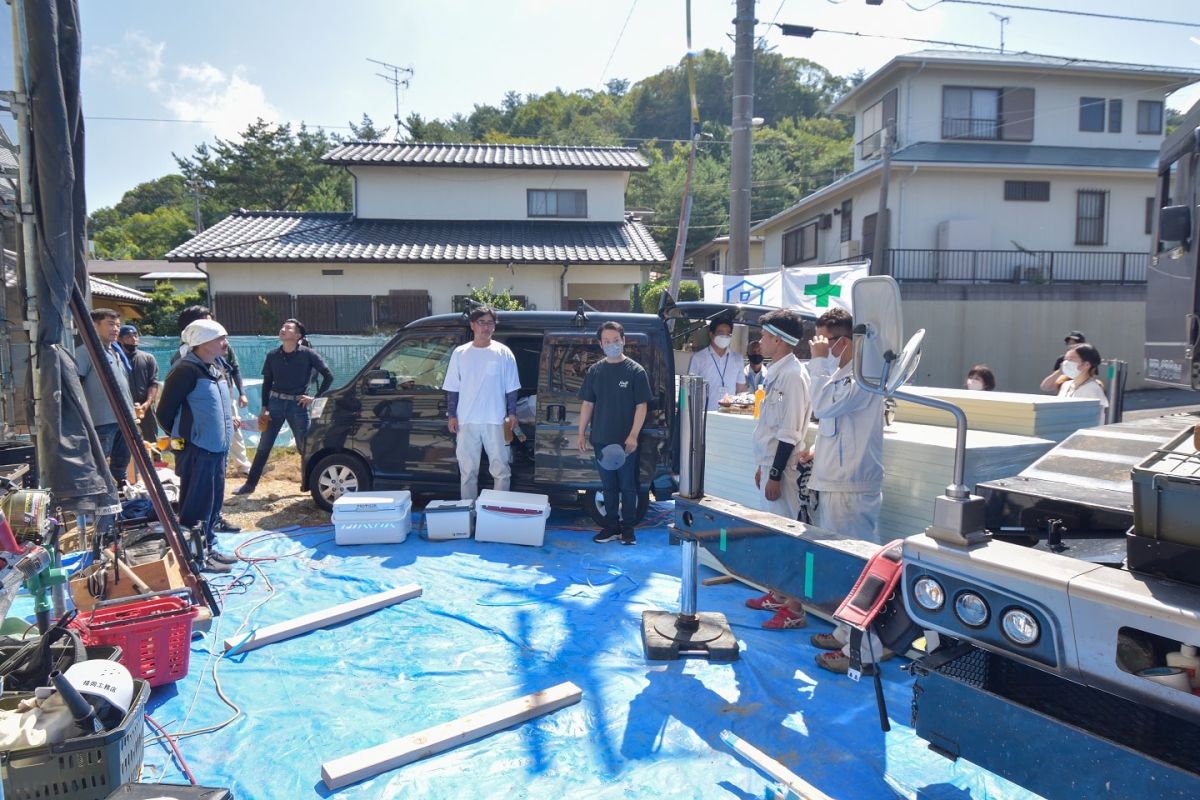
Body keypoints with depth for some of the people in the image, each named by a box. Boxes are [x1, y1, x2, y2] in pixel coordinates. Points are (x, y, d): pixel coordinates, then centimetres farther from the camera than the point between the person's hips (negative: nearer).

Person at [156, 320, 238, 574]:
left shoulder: (216, 367, 13)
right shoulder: (186, 370, -15)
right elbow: (165, 413, -12)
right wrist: (184, 439, -3)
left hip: (217, 448, 9)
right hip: (196, 450, -9)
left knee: (213, 502, 16)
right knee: (197, 505, -2)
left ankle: (208, 548, 27)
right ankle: (196, 557, 7)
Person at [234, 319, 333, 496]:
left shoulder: (308, 354, -7)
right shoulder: (273, 356, 3)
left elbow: (328, 376, -4)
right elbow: (267, 383, 10)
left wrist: (315, 398, -7)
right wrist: (264, 408, 5)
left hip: (297, 404, -3)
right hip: (275, 402, 3)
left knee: (305, 447, 4)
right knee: (263, 446, 7)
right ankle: (250, 484, 16)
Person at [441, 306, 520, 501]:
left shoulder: (503, 353, 1)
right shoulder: (460, 353, 5)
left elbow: (511, 388, 3)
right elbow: (452, 388, 7)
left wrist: (512, 413, -3)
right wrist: (451, 415, 1)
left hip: (495, 421, -1)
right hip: (467, 421, 1)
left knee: (500, 468, 4)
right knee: (468, 470, 9)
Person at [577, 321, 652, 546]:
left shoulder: (635, 371, -5)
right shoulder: (594, 371, 7)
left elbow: (641, 406, -7)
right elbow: (587, 404, 11)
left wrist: (633, 435, -14)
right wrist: (581, 433, 6)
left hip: (625, 441, -3)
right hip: (601, 440, 4)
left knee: (627, 487, 5)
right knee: (609, 486, 13)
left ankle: (628, 529, 16)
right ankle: (611, 527, 23)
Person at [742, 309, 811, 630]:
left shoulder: (792, 375, -18)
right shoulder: (778, 372, 12)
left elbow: (789, 433, -21)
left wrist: (775, 475, -20)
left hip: (782, 467, -10)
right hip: (770, 463, 10)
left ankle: (793, 609, 4)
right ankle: (777, 595, 30)